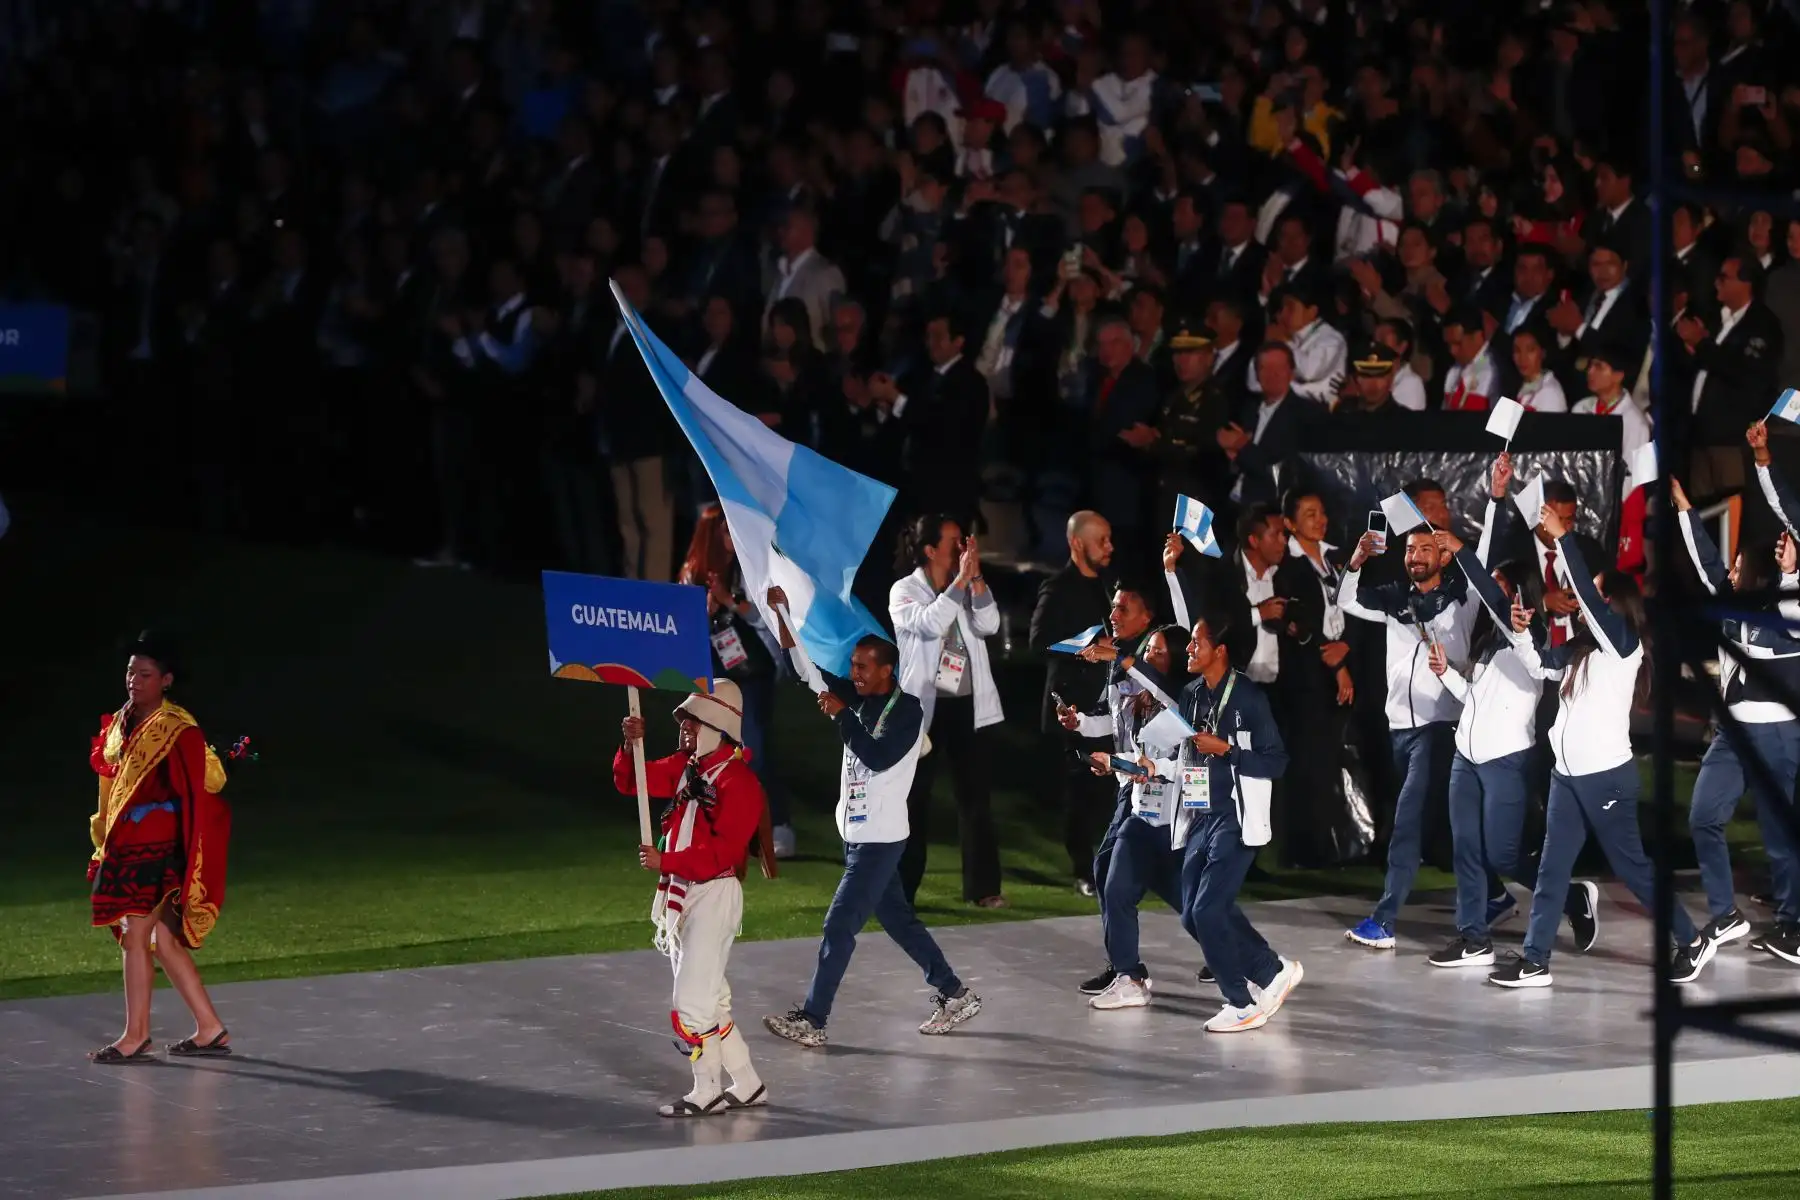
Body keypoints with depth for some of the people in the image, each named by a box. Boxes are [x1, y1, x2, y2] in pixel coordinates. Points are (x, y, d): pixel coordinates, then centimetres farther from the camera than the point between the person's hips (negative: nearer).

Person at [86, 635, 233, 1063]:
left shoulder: (179, 731, -10)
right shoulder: (119, 725, 12)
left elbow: (200, 789, -12)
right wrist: (104, 844, 16)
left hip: (156, 849, -8)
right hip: (122, 847, 8)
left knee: (136, 936, -6)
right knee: (163, 942, 10)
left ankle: (136, 1036, 2)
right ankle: (210, 1030, 15)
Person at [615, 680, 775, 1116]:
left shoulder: (738, 781, -17)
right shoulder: (685, 767, 11)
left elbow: (723, 851, -23)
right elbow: (632, 782, 13)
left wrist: (666, 862, -23)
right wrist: (632, 745, -6)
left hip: (714, 895, -9)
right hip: (680, 894, 9)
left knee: (692, 1001, -8)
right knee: (710, 999, 13)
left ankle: (707, 1092, 2)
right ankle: (746, 1085, 21)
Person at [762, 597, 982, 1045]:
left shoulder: (906, 710, -12)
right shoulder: (861, 699, 8)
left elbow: (879, 757, -25)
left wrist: (840, 715, -21)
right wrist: (782, 616, -1)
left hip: (880, 839, -9)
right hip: (858, 835, 9)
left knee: (839, 926, -8)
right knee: (899, 920, 16)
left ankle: (811, 1020, -6)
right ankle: (954, 995, 25)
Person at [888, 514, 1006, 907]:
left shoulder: (966, 590, 9)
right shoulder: (905, 591, -5)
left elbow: (989, 625, -7)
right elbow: (930, 623, -23)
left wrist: (976, 578, -15)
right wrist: (961, 580, -24)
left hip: (967, 706, 4)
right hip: (925, 706, -4)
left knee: (975, 795, 3)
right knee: (914, 796, 1)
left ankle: (983, 886, 7)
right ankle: (900, 888, 6)